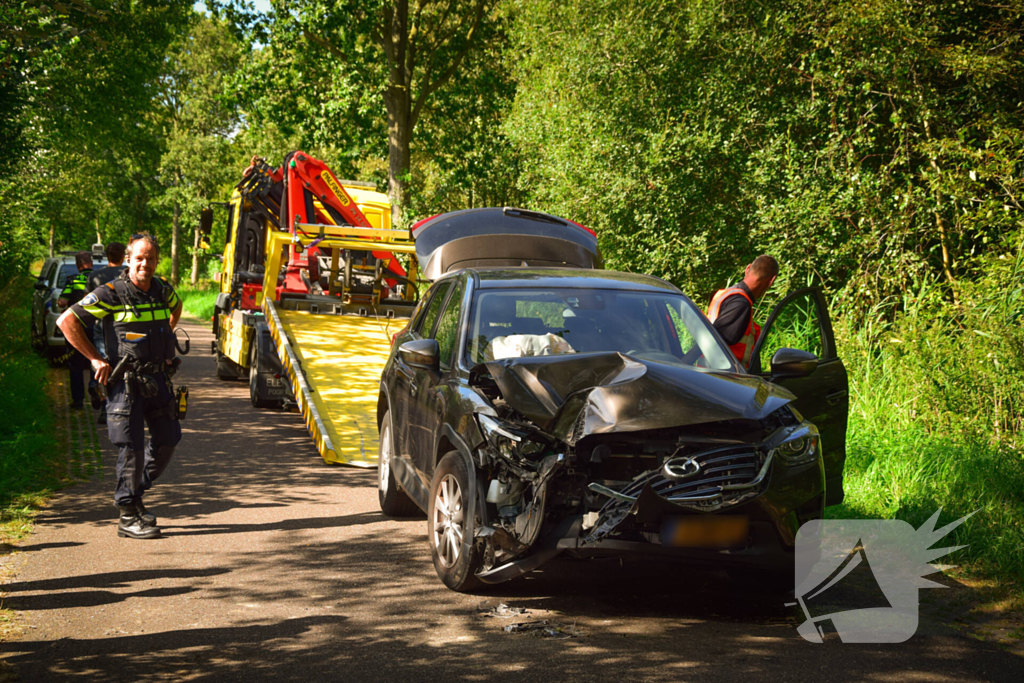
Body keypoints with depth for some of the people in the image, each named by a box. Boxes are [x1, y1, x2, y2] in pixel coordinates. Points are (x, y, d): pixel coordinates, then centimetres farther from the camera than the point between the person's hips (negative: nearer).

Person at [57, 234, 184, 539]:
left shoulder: (163, 290, 7)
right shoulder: (111, 294, -11)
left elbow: (176, 306, 33)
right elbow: (67, 321, -11)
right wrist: (95, 359, -10)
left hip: (159, 379, 6)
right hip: (126, 382, -6)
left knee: (167, 440, 10)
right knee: (132, 447, -6)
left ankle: (135, 494, 29)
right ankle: (129, 516, 3)